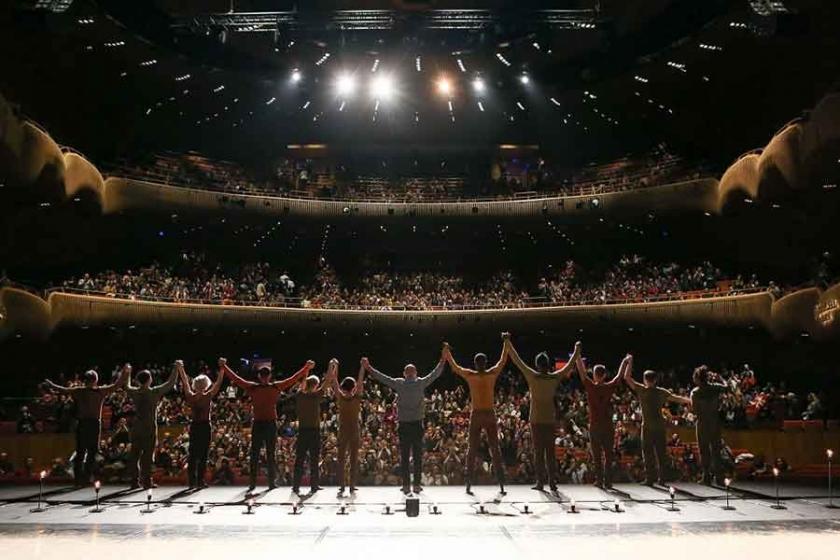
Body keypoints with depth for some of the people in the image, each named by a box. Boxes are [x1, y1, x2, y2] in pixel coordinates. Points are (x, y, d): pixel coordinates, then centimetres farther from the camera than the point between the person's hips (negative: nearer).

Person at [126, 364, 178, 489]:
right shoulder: (155, 392, -10)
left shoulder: (134, 392, 0)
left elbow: (126, 386, 22)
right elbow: (170, 383, -3)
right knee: (148, 454, 1)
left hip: (136, 428, 4)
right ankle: (147, 481, 2)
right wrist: (176, 368, 8)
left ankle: (134, 481, 13)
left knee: (135, 454, 9)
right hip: (150, 428, -4)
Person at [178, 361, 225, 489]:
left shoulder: (191, 396, -1)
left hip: (194, 426, 4)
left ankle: (192, 481, 9)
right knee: (203, 454, 2)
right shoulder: (208, 396, -10)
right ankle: (200, 481, 2)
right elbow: (218, 383, -8)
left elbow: (185, 382, 7)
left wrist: (180, 368, 15)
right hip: (205, 426, -4)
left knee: (192, 454, 8)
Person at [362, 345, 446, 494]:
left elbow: (382, 377, 5)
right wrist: (443, 358, 17)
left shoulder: (399, 383, -1)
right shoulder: (421, 383, -2)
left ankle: (406, 485, 3)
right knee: (417, 456, 5)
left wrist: (368, 368, 16)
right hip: (417, 424, 0)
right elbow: (435, 374, 6)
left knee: (404, 456, 4)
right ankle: (417, 484, 5)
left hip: (403, 425, 0)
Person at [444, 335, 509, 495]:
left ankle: (469, 485, 3)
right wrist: (506, 343, 26)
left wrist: (447, 351, 26)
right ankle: (502, 486, 2)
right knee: (495, 449, 4)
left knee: (472, 449, 5)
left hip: (476, 415, -1)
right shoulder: (492, 374, -2)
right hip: (490, 415, 1)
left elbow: (454, 366, 12)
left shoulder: (470, 375, -3)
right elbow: (503, 361, 14)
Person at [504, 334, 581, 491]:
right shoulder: (555, 378, -3)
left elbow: (516, 360, -5)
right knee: (550, 452, 7)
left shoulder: (532, 376, -9)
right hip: (550, 420, 2)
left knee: (538, 452, 2)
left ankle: (541, 482, 3)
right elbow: (570, 365, 11)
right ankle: (552, 482, 9)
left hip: (536, 420, -2)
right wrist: (577, 350, 25)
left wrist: (507, 342, 1)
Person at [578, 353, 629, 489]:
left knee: (596, 456, 6)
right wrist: (627, 361, 20)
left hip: (594, 427, -1)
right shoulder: (610, 387, -4)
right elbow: (620, 375, 8)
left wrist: (578, 356, 12)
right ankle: (608, 481, 6)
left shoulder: (590, 387, -7)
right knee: (608, 455, 6)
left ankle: (599, 480, 5)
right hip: (608, 426, 1)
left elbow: (582, 372, 2)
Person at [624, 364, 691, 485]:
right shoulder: (662, 392, 2)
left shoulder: (641, 390, -5)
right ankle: (662, 478, 13)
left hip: (647, 426, -3)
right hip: (660, 426, 3)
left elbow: (627, 377, -2)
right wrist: (690, 400, 9)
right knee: (661, 452, 10)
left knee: (648, 452, 2)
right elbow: (677, 398, -1)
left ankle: (649, 478, 0)